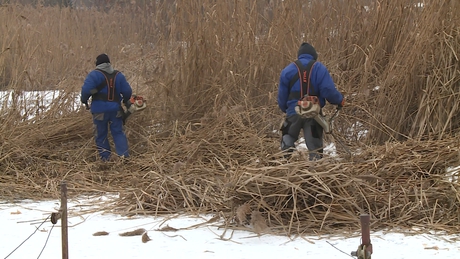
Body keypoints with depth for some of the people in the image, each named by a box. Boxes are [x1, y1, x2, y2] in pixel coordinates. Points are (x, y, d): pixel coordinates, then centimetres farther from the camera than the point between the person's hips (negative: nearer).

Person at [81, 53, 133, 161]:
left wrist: (84, 100, 1)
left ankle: (106, 158, 9)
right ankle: (124, 155, -4)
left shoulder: (94, 75, -7)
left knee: (101, 135, 8)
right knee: (118, 132, 9)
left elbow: (86, 90, -17)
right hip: (115, 109, 3)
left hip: (99, 110, -3)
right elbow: (127, 91, 7)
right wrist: (125, 100, 27)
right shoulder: (118, 75, 7)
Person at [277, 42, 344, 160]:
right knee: (315, 146, 8)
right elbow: (329, 91, -9)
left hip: (293, 113, 0)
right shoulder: (320, 68, 0)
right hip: (314, 114, 0)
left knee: (288, 141, 11)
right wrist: (339, 101, 8)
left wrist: (284, 109, 25)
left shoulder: (287, 70, 6)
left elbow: (282, 96, 9)